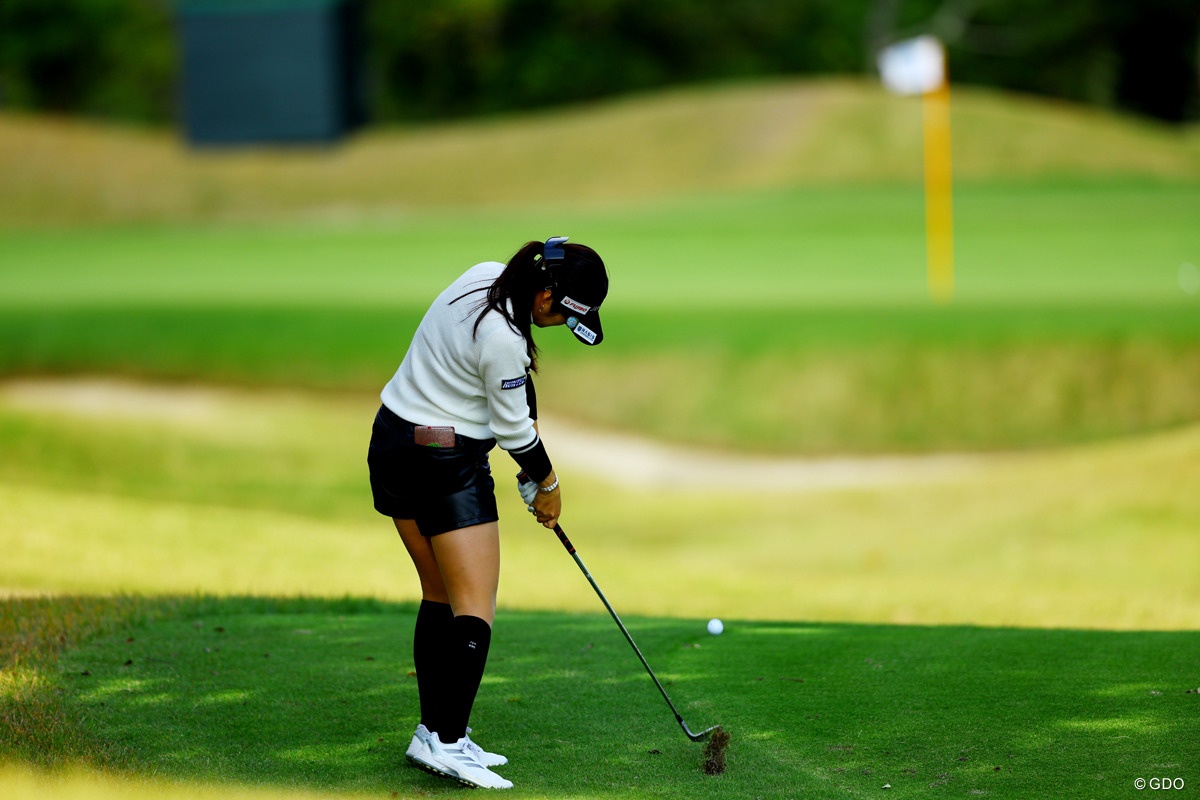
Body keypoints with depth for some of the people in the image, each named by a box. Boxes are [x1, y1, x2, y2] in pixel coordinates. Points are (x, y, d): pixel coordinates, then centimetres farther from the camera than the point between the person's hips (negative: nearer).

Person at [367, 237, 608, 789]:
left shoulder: (486, 276, 0)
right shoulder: (502, 338, -27)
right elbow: (513, 429, -13)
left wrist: (529, 417, 16)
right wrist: (547, 483, 3)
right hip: (448, 463, -10)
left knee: (440, 594, 13)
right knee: (475, 606, -9)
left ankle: (433, 732, 14)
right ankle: (447, 743, -17)